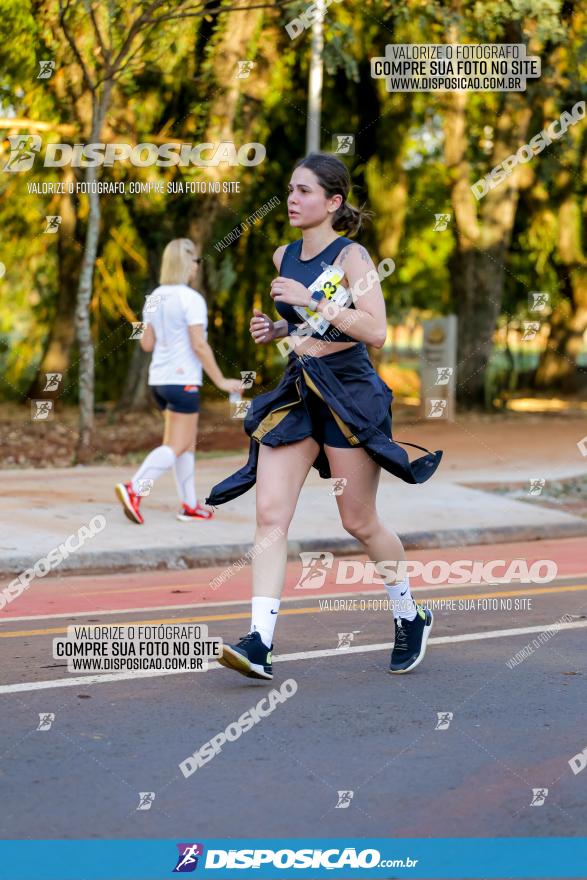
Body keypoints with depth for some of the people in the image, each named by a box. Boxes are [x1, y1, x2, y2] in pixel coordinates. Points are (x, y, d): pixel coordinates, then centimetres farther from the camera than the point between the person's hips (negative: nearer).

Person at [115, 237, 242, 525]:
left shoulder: (154, 298, 9)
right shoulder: (191, 299, -13)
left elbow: (146, 343, 11)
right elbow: (199, 345, -17)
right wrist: (220, 381, -11)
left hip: (159, 379, 8)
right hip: (182, 381, -8)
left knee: (188, 442, 14)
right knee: (176, 446, -5)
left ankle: (190, 506, 14)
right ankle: (134, 490, -19)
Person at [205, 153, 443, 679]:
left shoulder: (351, 257, -9)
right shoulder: (283, 257, 11)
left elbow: (376, 331, -20)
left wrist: (311, 301, -23)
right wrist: (274, 329, 5)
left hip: (348, 393, -6)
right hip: (296, 392, 6)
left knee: (360, 522, 4)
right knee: (270, 513, -9)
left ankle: (411, 617, 28)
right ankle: (259, 644, -14)